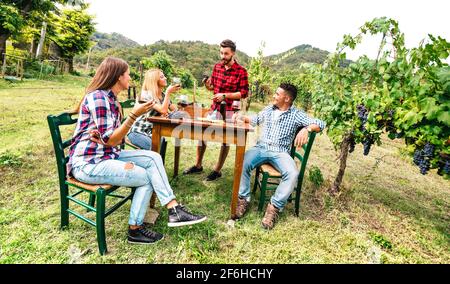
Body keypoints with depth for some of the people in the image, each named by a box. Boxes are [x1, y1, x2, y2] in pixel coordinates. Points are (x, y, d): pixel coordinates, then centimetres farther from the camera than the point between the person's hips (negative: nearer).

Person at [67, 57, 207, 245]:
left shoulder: (110, 98, 12)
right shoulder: (98, 97, -17)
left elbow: (116, 139, 6)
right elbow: (110, 140, -22)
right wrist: (134, 115, -23)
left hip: (107, 155, 8)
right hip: (87, 163, -8)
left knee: (153, 158, -8)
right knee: (146, 177, -11)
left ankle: (174, 210, -13)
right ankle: (135, 230, 6)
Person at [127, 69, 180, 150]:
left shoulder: (163, 95, 8)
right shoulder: (146, 95, -14)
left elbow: (175, 110, 2)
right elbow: (163, 110, -25)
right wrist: (168, 92, -20)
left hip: (152, 131, 7)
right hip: (137, 132, -7)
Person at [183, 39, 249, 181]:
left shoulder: (241, 71, -11)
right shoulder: (217, 66, 6)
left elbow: (244, 93, -11)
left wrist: (225, 95, -20)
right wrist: (208, 85, -8)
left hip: (229, 111, -5)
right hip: (214, 107, 6)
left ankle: (217, 170, 21)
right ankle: (198, 165, 25)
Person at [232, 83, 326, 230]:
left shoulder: (296, 114, 2)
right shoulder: (268, 109, 16)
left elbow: (320, 124, -7)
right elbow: (255, 120, 32)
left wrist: (306, 129, -29)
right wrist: (242, 117, 12)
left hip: (280, 152, -2)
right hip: (261, 148, 3)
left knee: (292, 174, -32)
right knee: (243, 163, -27)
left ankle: (274, 206, -16)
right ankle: (243, 199, -11)